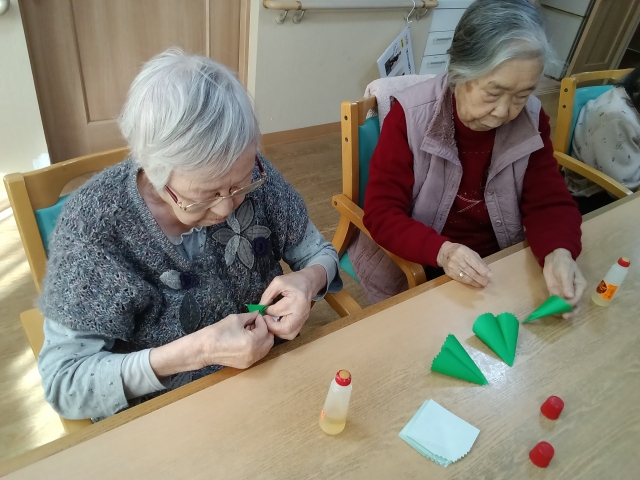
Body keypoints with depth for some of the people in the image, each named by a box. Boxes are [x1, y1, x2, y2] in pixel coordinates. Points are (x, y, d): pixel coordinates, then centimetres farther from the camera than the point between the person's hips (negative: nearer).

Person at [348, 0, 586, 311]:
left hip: (503, 264, 4)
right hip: (416, 267, -3)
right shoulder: (410, 116, -19)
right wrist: (441, 251, -36)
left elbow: (549, 201, -5)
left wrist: (559, 253, -27)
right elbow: (381, 213, -19)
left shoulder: (532, 119, -7)